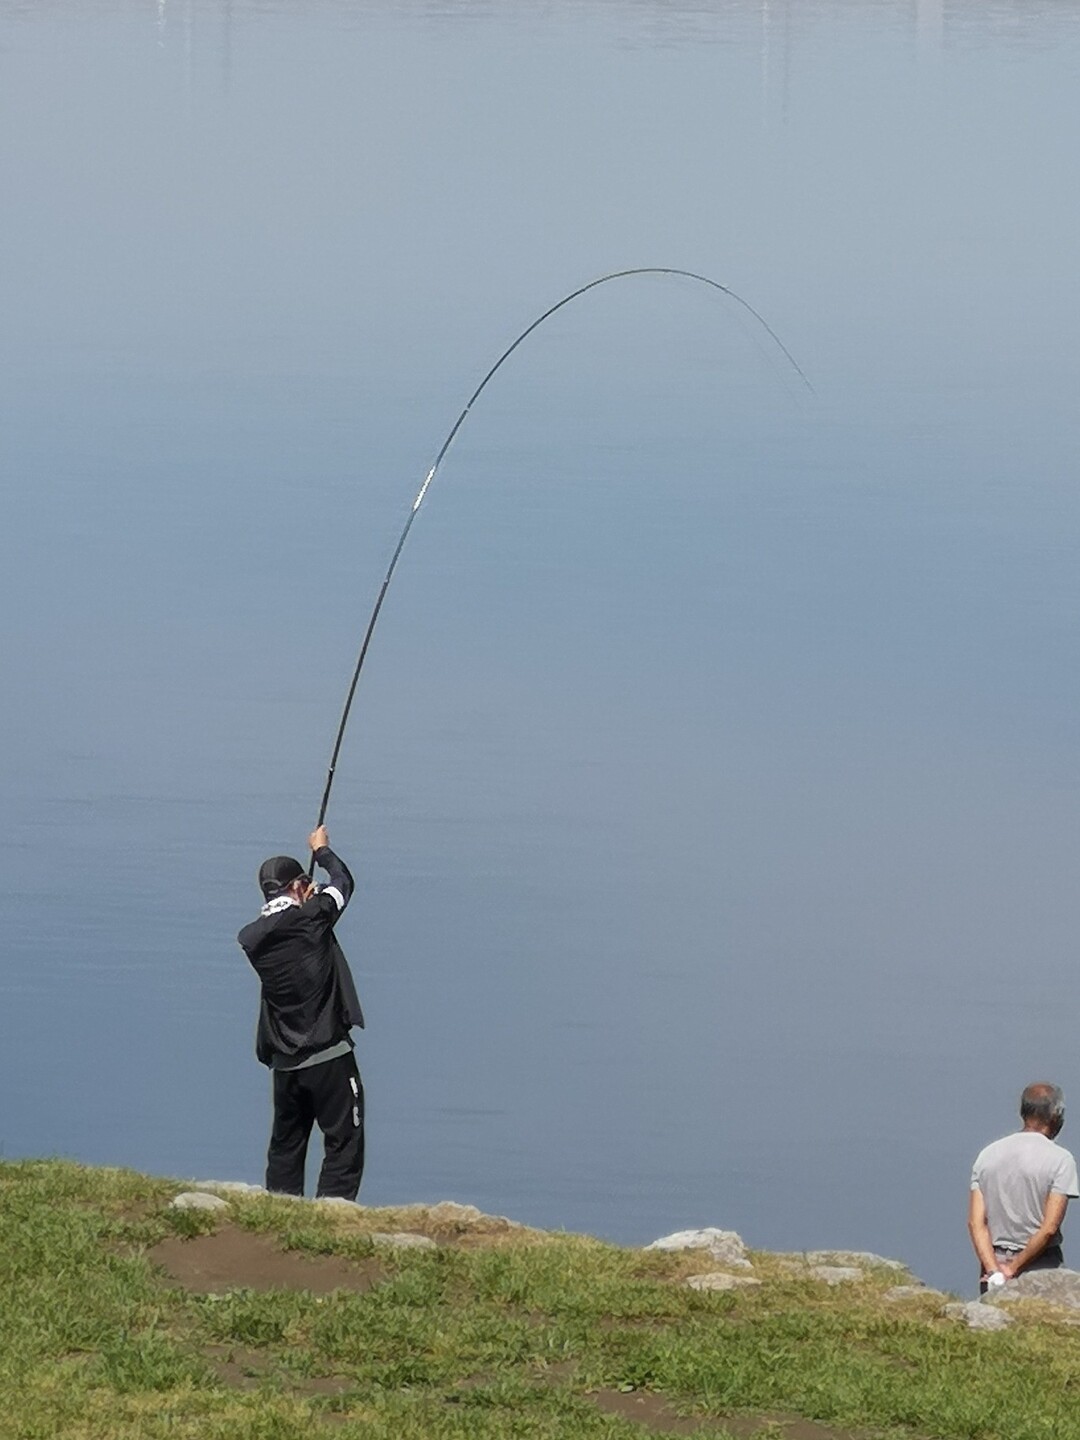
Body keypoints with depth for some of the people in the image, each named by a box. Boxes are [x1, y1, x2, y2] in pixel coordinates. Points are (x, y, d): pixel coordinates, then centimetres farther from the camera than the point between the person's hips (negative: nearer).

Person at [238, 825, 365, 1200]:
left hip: (285, 1063, 5)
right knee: (344, 1144, -3)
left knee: (285, 1148, 14)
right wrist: (322, 850, 25)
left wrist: (302, 902, 29)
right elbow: (343, 881, 8)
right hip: (329, 1056, -5)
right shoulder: (311, 918, -10)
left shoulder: (251, 938, 1)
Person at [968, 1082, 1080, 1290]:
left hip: (994, 1265, 5)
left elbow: (975, 1222, -2)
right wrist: (1014, 1269, -9)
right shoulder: (1060, 1159, -7)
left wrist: (993, 1271, -9)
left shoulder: (987, 1155, 7)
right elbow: (1049, 1229, -14)